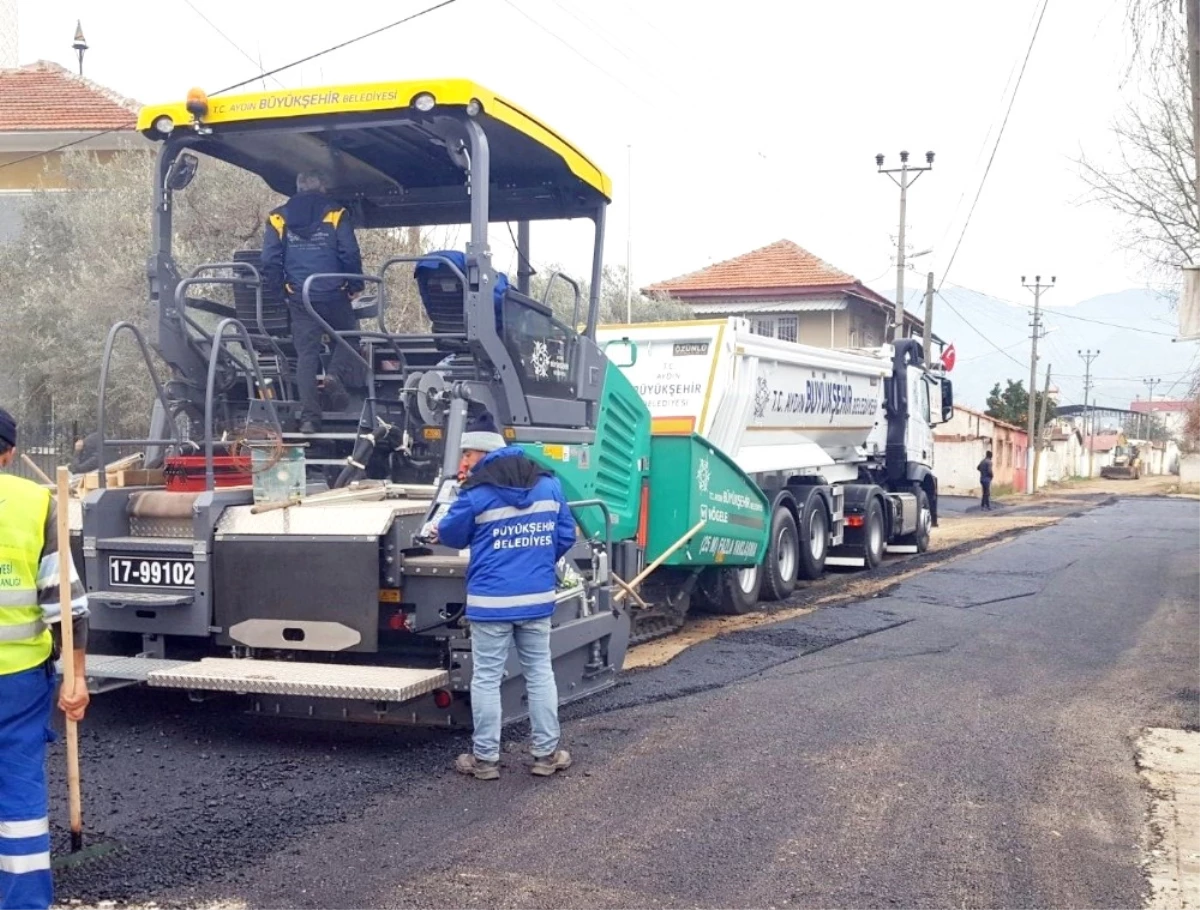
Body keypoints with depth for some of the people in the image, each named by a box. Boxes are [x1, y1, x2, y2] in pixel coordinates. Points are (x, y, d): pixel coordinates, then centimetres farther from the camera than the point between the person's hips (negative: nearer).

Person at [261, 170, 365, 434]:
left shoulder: (278, 218, 7)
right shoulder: (336, 214, 0)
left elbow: (270, 261, 3)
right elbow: (350, 254, -5)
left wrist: (277, 291, 11)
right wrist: (355, 286, 6)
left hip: (299, 297, 2)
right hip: (333, 295, -2)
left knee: (306, 354, 4)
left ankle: (309, 417, -1)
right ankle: (337, 374, -10)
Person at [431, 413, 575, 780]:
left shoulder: (477, 491, -10)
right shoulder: (548, 483, 4)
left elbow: (453, 534, 7)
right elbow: (566, 535, 10)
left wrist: (437, 532, 31)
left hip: (491, 601, -4)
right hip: (538, 598, 4)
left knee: (486, 678, 5)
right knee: (540, 673, 13)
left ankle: (485, 758, 11)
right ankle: (546, 753, 17)